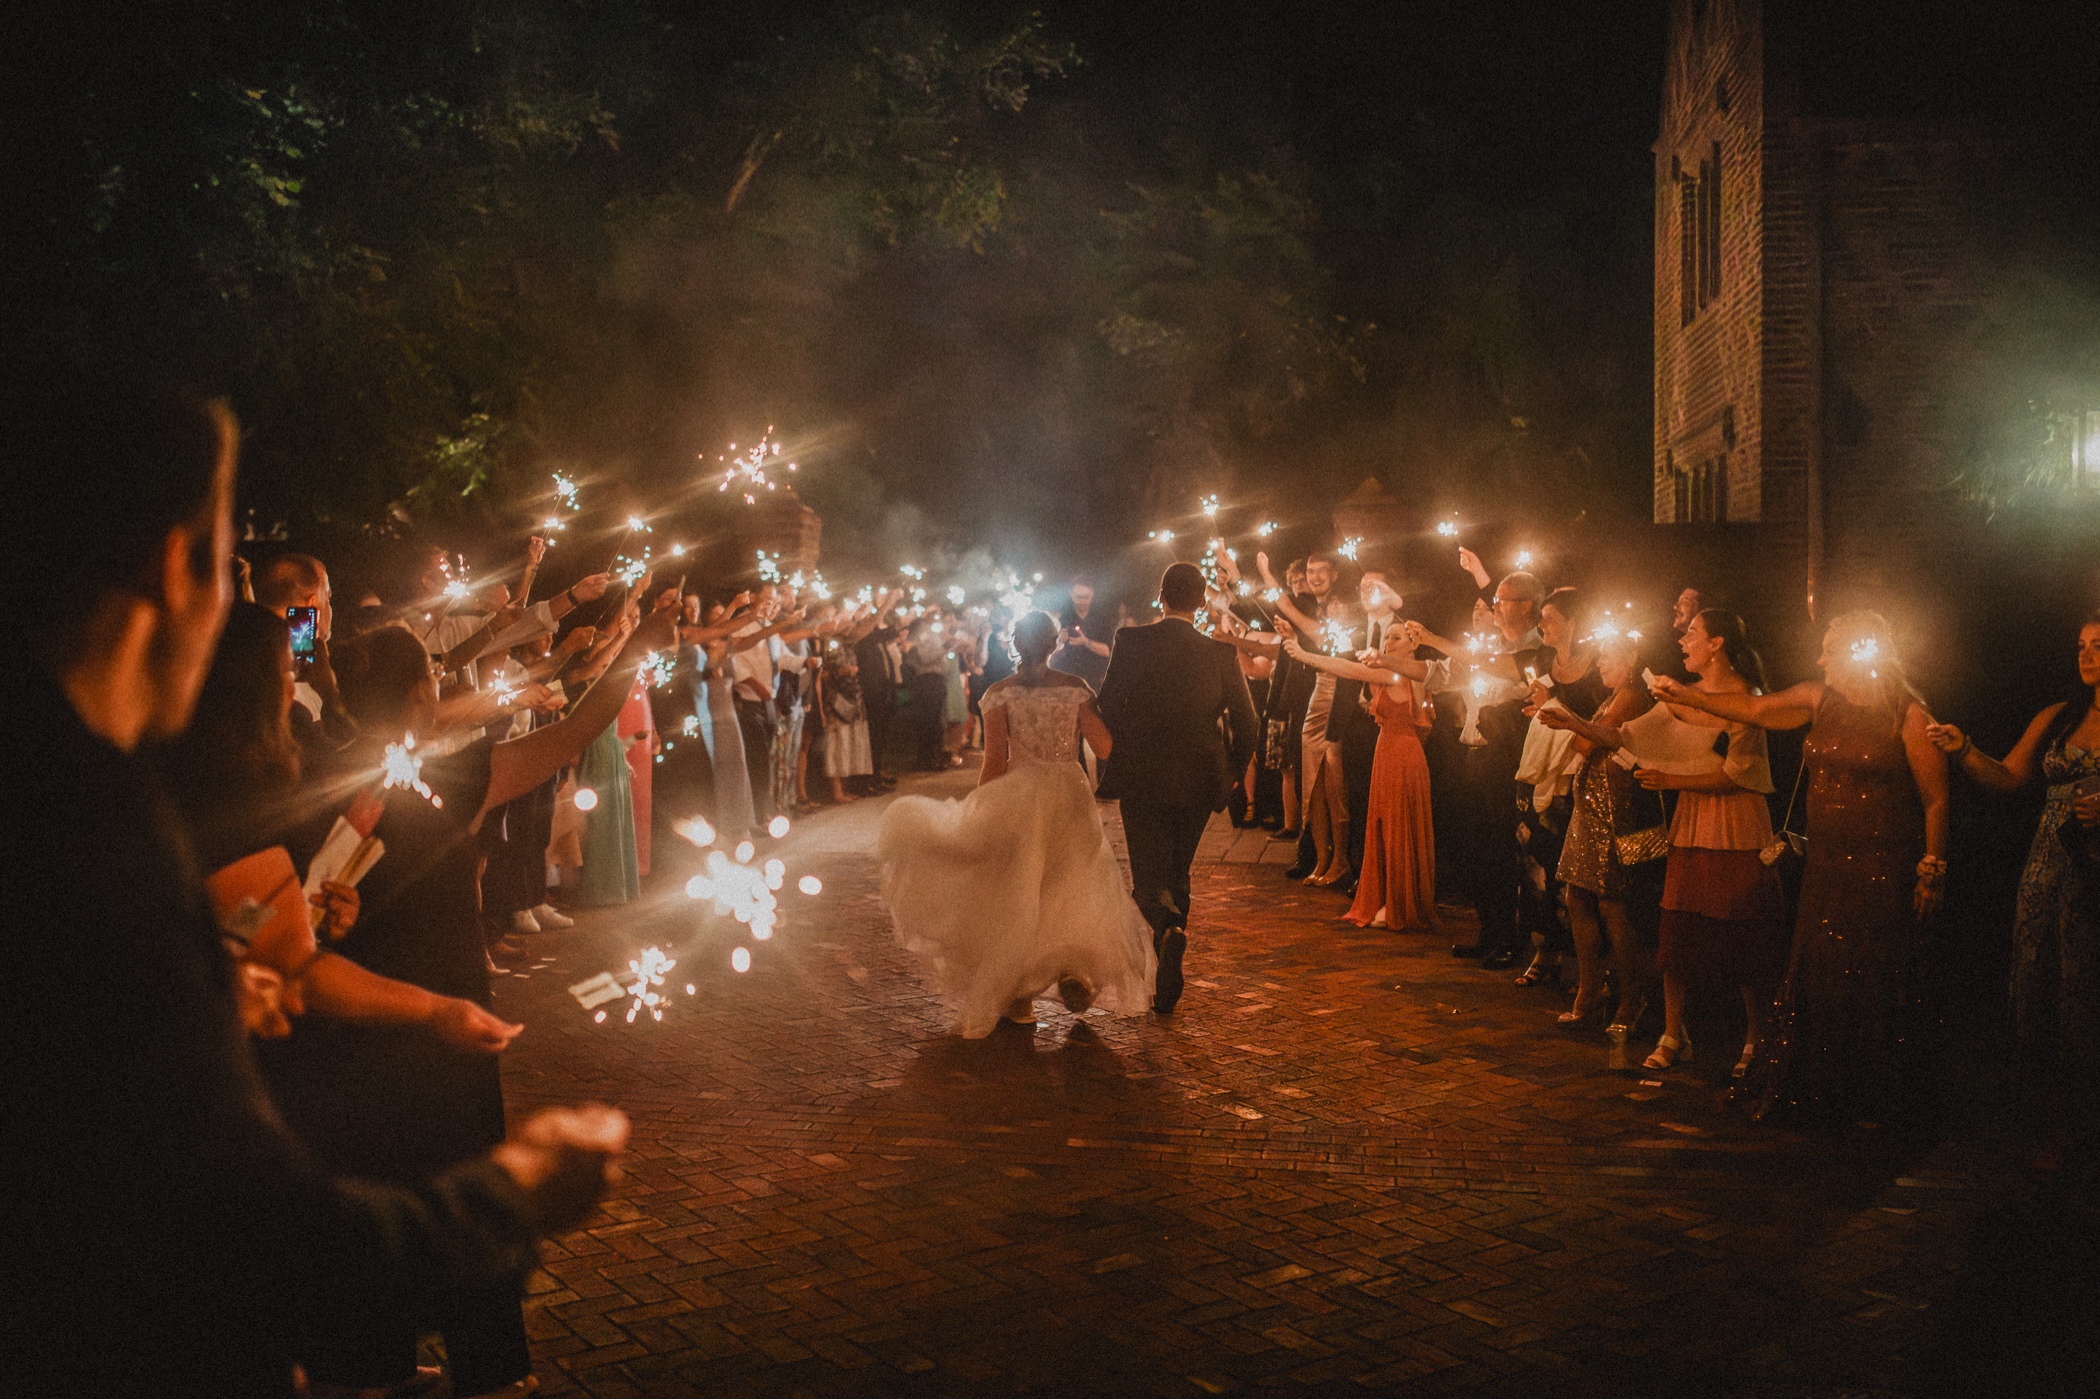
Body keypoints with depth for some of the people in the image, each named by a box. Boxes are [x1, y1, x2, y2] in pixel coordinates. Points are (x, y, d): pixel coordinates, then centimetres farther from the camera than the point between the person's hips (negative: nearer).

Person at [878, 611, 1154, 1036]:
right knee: (1071, 890, 20)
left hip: (1019, 800, -1)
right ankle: (1075, 966, -4)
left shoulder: (1000, 694, -7)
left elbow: (994, 762, -10)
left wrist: (977, 813, -2)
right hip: (1071, 800, 2)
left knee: (1014, 897, 12)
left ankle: (1017, 999, 13)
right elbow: (1105, 746, -8)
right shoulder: (1075, 688, -2)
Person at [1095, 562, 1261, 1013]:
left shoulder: (1130, 642, -8)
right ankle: (1167, 989, 16)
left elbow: (1107, 707, -8)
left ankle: (1168, 927, -27)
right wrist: (1230, 773, 11)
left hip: (1141, 778, -2)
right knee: (1177, 872, 18)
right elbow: (1245, 722, -4)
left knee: (1148, 876, 7)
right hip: (1198, 781, 2)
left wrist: (1114, 763, 6)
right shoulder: (1221, 653, -4)